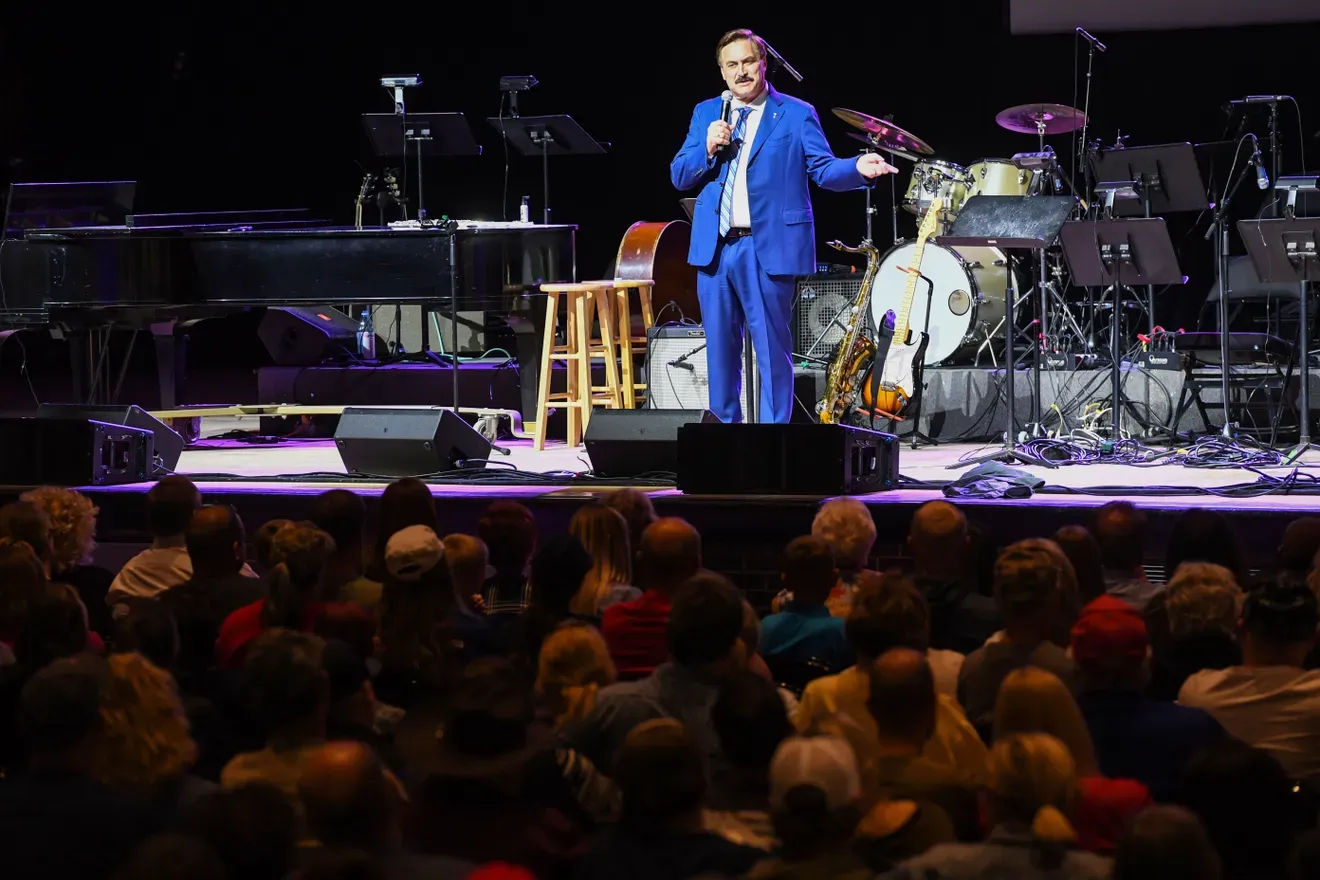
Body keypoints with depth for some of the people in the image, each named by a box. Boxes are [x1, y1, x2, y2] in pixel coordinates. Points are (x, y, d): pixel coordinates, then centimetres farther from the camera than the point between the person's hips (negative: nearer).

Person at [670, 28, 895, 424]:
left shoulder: (796, 115, 2)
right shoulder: (706, 113, 14)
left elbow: (824, 169, -5)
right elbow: (679, 177, 11)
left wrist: (859, 168, -25)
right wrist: (708, 148, -8)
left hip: (769, 249, -4)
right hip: (714, 248, 4)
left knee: (772, 349, -2)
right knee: (720, 348, 10)